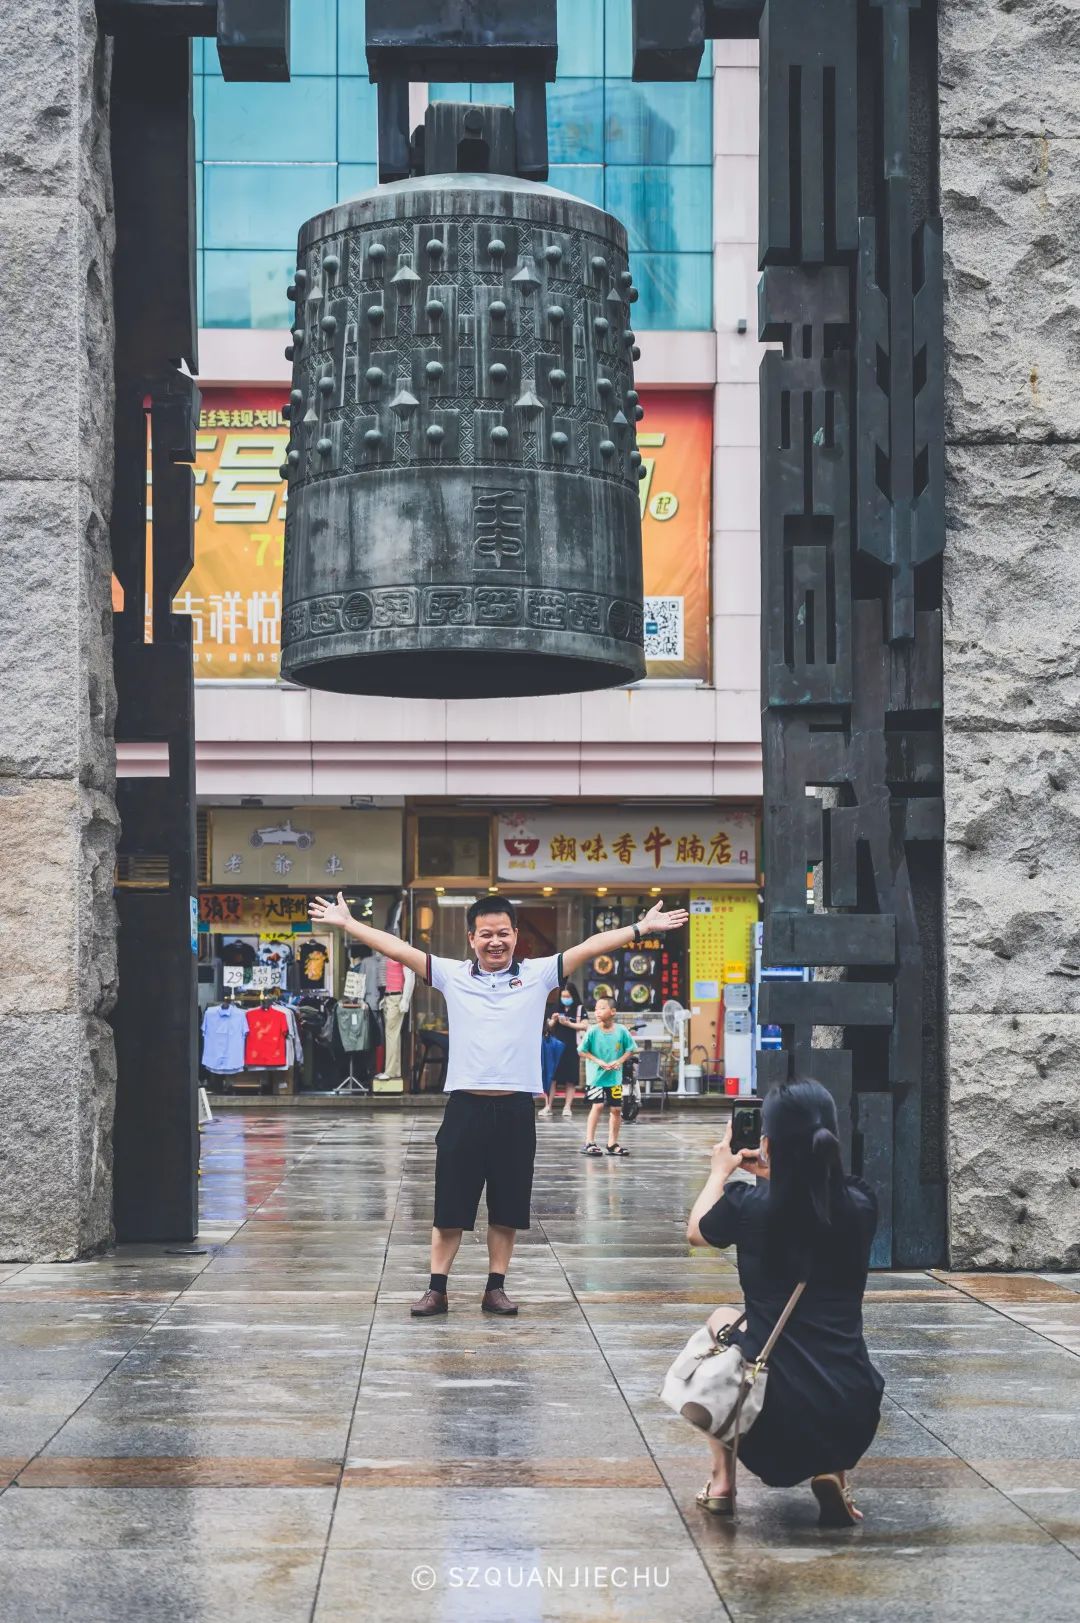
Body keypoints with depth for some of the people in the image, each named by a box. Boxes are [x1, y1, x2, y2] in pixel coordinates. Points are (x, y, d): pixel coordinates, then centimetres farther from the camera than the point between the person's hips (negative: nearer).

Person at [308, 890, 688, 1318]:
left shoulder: (538, 974, 4)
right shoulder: (452, 975, 5)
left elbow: (589, 947, -2)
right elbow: (397, 948, 4)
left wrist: (641, 929, -8)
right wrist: (347, 923, 1)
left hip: (516, 1109, 0)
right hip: (465, 1106, 0)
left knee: (507, 1209, 8)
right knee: (449, 1207, 3)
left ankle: (496, 1288, 18)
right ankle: (437, 1289, 11)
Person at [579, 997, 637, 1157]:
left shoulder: (621, 1030, -6)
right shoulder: (593, 1031, -10)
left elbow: (631, 1049, 5)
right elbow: (583, 1051, -3)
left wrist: (619, 1061, -11)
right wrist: (598, 1062, -14)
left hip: (615, 1077, 3)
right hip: (596, 1076, -3)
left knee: (616, 1109, 6)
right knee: (598, 1105, -14)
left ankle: (612, 1143, 18)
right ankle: (589, 1142, -9)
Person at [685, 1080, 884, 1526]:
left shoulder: (747, 1205, -9)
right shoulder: (860, 1205, -3)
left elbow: (695, 1232, 17)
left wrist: (720, 1171, 32)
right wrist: (776, 1177, 30)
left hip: (772, 1418, -2)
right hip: (853, 1419, 2)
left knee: (721, 1320, 31)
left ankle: (722, 1481, 26)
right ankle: (833, 1473, 16)